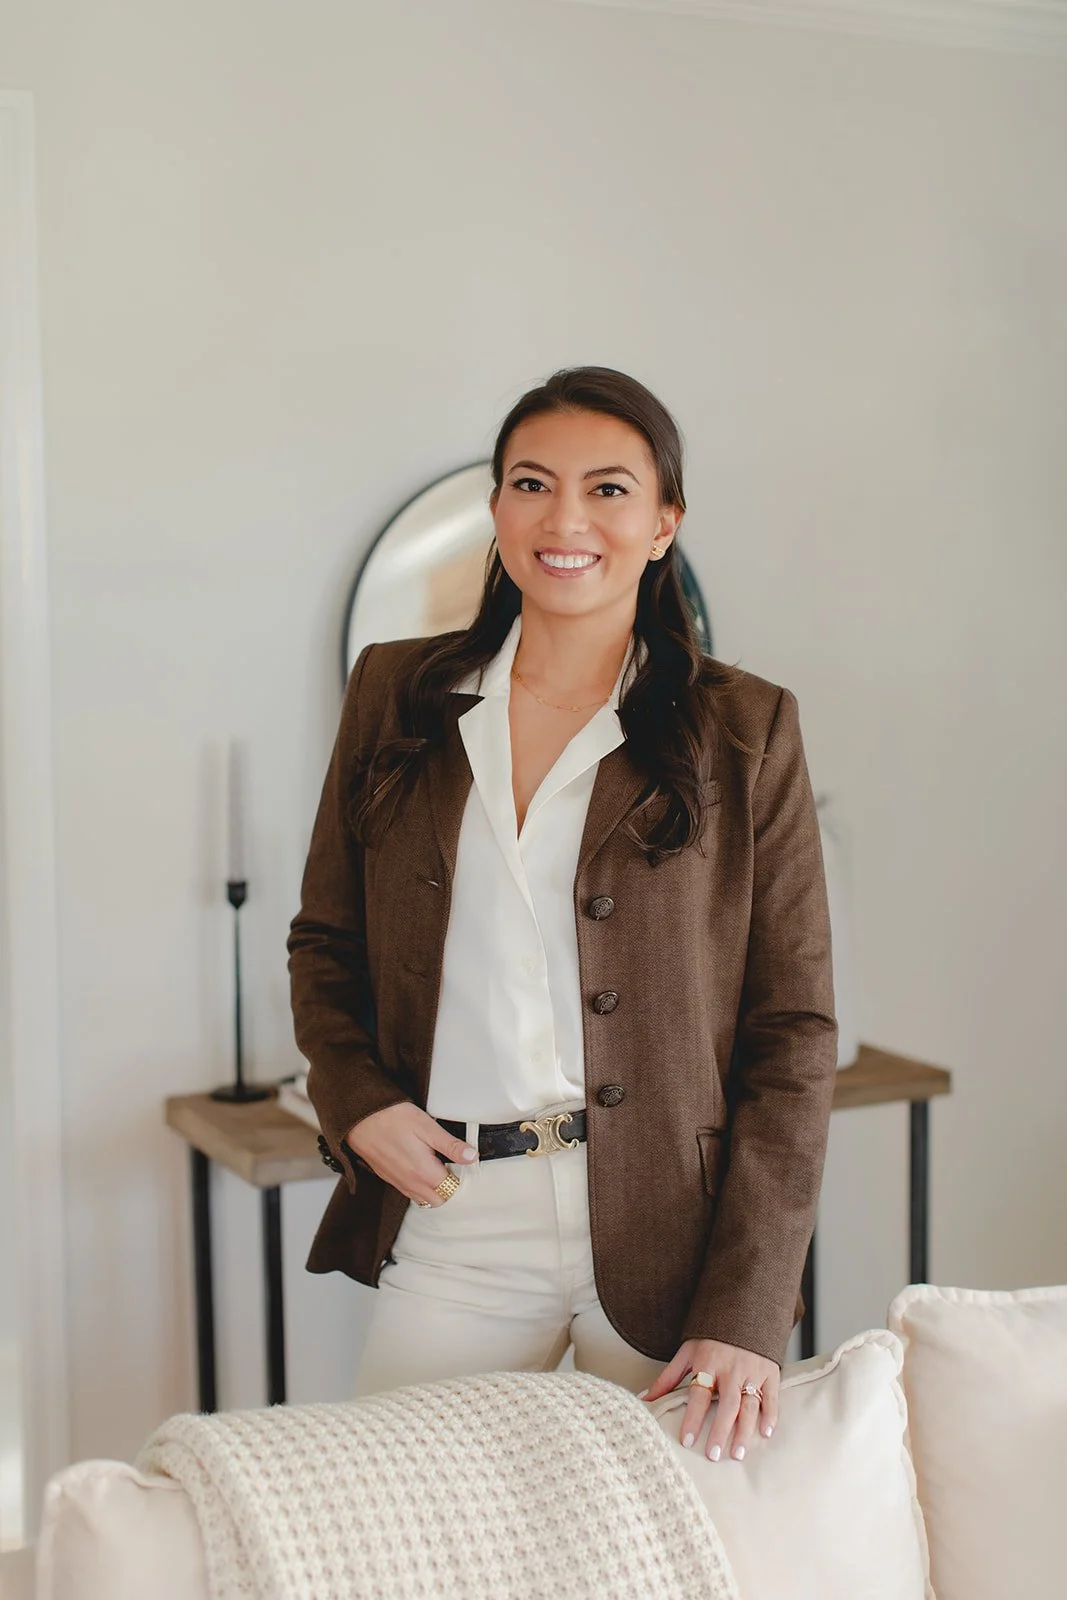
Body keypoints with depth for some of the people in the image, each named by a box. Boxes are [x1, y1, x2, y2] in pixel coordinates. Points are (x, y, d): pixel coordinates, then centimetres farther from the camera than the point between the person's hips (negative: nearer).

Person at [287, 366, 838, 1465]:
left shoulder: (744, 731, -2)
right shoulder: (397, 694, 6)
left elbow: (793, 1033, -3)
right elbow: (324, 941, 16)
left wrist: (745, 1314, -10)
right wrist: (357, 1102, -4)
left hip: (669, 1231, -2)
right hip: (451, 1222, 2)